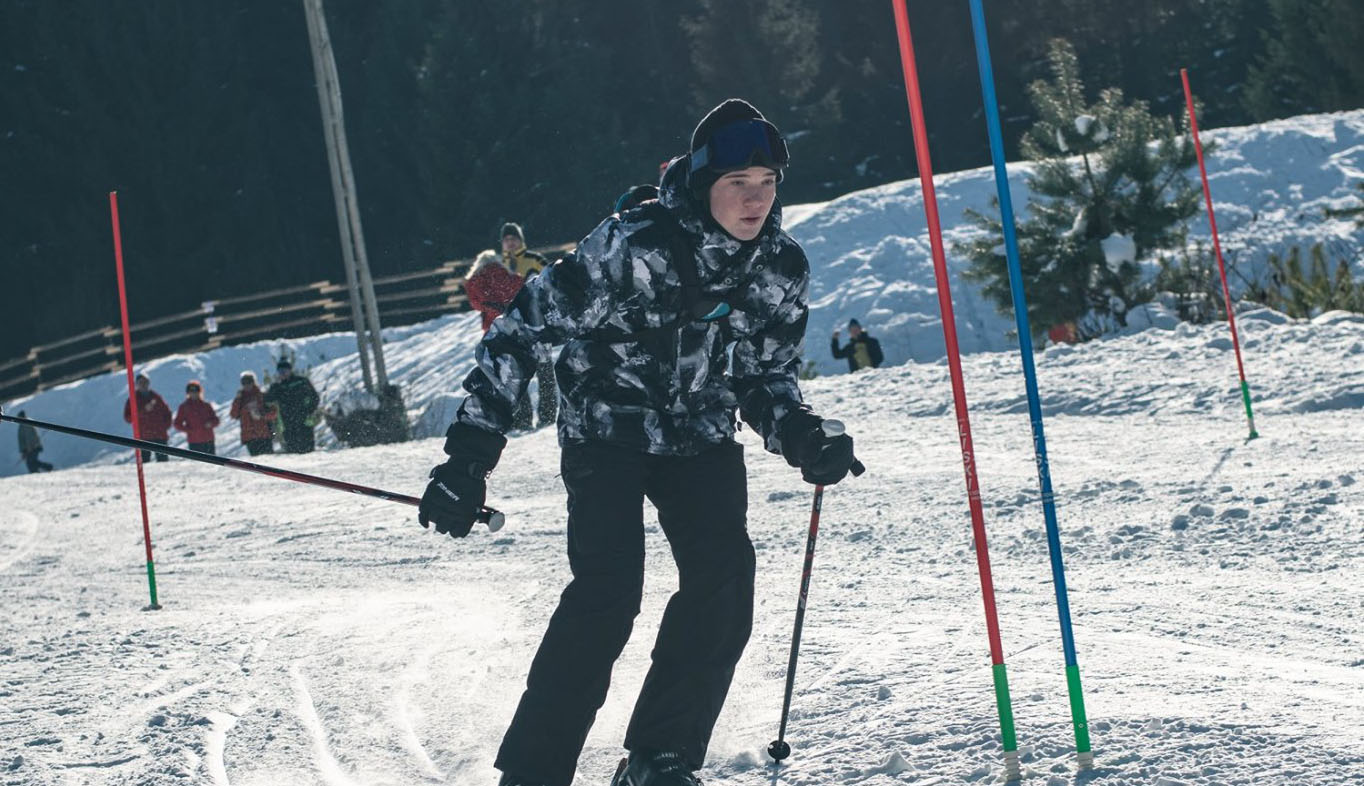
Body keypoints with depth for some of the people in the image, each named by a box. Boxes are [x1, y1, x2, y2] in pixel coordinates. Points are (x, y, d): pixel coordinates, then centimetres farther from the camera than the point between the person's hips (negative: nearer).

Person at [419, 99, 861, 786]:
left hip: (700, 439, 5)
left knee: (725, 579, -17)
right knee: (609, 589, -22)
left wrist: (803, 439, -17)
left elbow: (765, 379, 6)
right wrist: (470, 458, -22)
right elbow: (520, 331, -19)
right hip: (606, 432, -5)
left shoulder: (782, 271, -8)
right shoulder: (631, 245, -24)